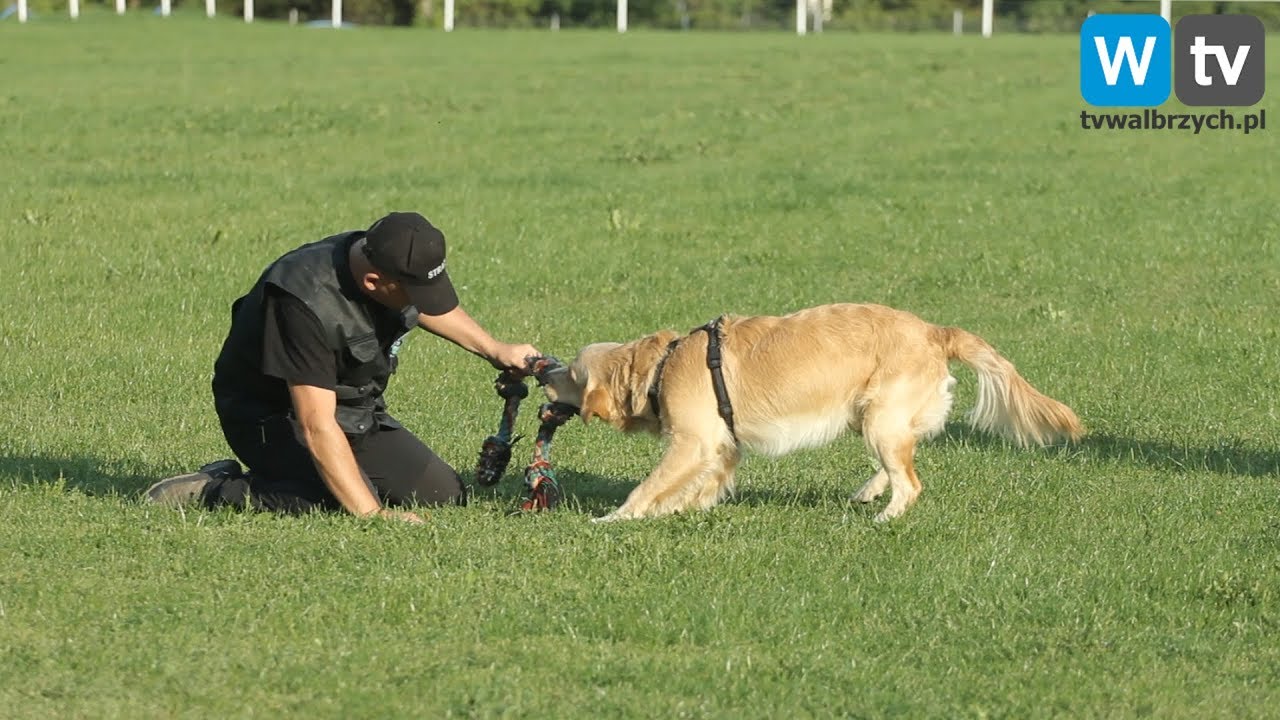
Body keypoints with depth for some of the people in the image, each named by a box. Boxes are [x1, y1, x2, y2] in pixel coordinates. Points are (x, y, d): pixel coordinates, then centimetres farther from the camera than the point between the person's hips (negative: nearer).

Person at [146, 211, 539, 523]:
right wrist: (372, 514, -39)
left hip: (355, 410, 9)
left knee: (444, 495, 1)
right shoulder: (307, 302, -36)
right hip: (270, 417, -9)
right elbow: (316, 427, -37)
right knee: (351, 504, -31)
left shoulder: (393, 262, -12)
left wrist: (495, 350, 15)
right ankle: (212, 491, -13)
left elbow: (426, 307, 18)